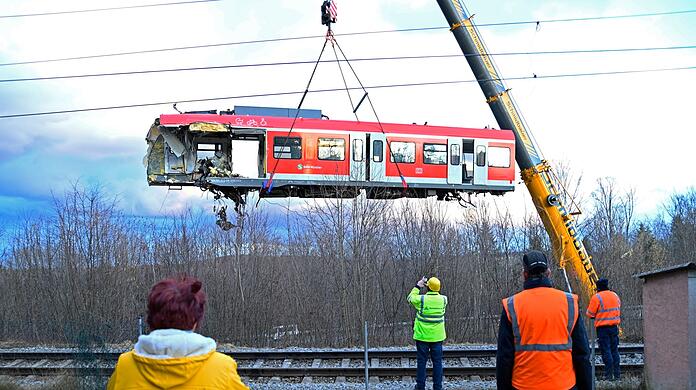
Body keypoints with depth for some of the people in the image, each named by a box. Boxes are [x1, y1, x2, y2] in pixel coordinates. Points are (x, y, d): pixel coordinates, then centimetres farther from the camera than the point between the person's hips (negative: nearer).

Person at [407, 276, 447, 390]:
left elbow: (410, 298, 5)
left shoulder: (421, 299, -15)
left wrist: (418, 286, 13)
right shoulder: (443, 299, -6)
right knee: (437, 362, 9)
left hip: (422, 336, -2)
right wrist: (431, 287, 14)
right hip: (437, 336, 2)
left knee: (422, 361, 7)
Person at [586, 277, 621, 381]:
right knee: (614, 350, 12)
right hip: (614, 326, 6)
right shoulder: (615, 295, 10)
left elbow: (590, 313, -8)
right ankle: (617, 374, 13)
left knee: (606, 351, -2)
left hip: (603, 328, -6)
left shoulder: (597, 297, -11)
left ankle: (609, 375, -4)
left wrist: (596, 314, 12)